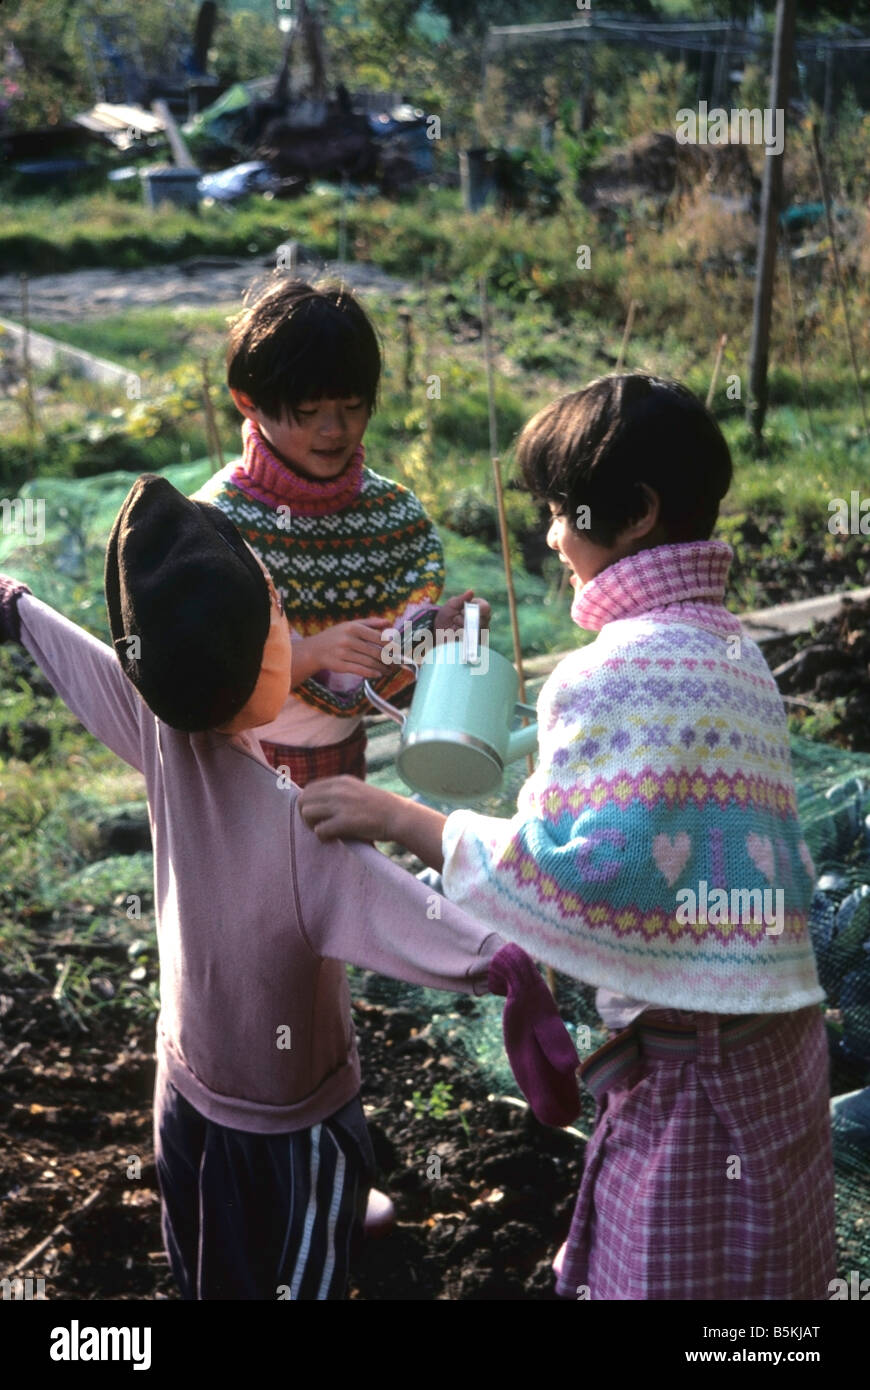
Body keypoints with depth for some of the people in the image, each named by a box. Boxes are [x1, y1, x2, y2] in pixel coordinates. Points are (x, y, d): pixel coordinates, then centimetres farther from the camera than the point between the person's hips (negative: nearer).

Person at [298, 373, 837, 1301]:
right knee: (746, 1267, 21)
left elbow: (571, 872, -24)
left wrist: (395, 817, -16)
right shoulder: (728, 648, 10)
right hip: (772, 1039, 9)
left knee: (664, 1274, 7)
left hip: (689, 1065, -9)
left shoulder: (618, 666, -17)